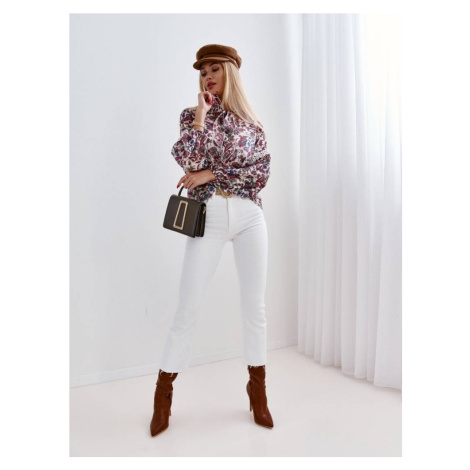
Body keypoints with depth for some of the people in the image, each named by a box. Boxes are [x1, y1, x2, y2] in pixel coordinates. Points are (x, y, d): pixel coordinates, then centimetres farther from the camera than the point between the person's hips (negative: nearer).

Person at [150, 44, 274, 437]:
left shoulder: (252, 123, 13)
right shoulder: (192, 115, 11)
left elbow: (262, 173, 0)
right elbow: (189, 161, -7)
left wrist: (211, 175, -8)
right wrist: (202, 113, -4)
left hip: (250, 216, 2)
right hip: (208, 216, -1)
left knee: (255, 306, 5)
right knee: (187, 308, -1)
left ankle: (257, 390, 23)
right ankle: (164, 394, 16)